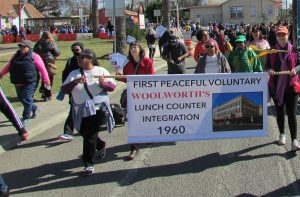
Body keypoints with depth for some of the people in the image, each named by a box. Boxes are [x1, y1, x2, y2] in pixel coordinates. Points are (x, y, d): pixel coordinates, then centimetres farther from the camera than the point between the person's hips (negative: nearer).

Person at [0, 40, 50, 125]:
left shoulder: (34, 56, -4)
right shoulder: (16, 56, 13)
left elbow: (42, 68, -4)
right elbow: (8, 66, 23)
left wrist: (46, 79, -4)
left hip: (30, 82, -7)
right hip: (18, 82, 7)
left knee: (27, 99, -6)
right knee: (21, 98, 14)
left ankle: (26, 117, 4)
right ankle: (34, 108, 37)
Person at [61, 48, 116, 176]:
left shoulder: (101, 71, 5)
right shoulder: (74, 74, 8)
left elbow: (113, 86, 2)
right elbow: (64, 90, -1)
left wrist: (103, 84, -18)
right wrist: (75, 82, -18)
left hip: (98, 109, -4)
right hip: (82, 110, 4)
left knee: (90, 136, -7)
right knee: (85, 133, 14)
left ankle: (88, 164, 4)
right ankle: (100, 145, 45)